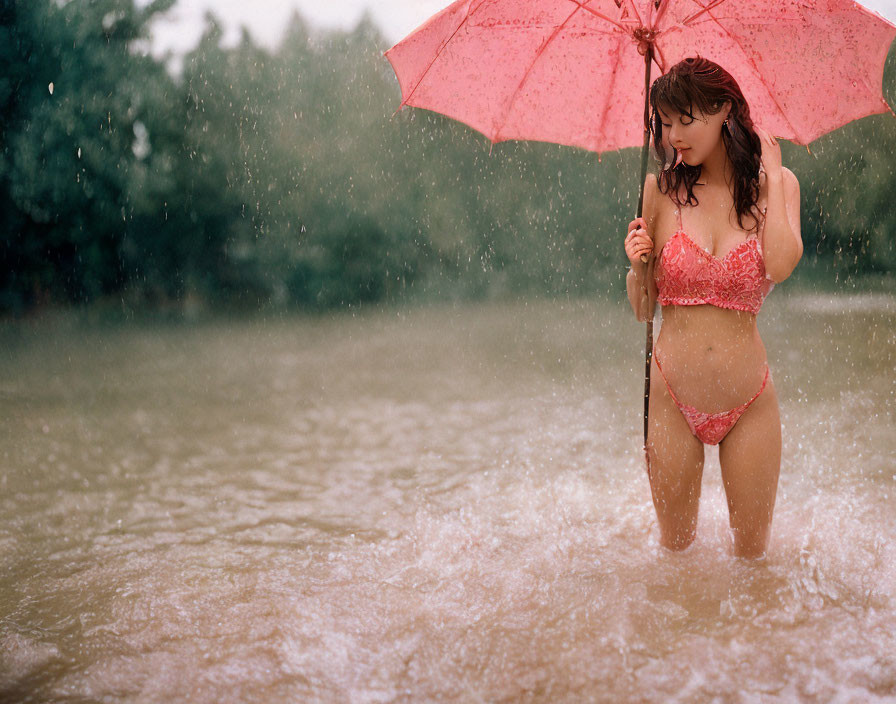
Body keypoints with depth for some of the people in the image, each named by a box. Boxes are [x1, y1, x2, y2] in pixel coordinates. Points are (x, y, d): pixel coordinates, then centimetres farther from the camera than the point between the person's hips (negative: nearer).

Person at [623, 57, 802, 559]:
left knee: (752, 552, 15)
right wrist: (638, 264, -18)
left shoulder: (777, 184, -1)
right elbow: (643, 309, 2)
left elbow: (781, 266, -23)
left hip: (749, 403, 0)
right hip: (673, 398, 1)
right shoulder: (661, 189, -2)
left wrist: (771, 175, -12)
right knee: (675, 547, 16)